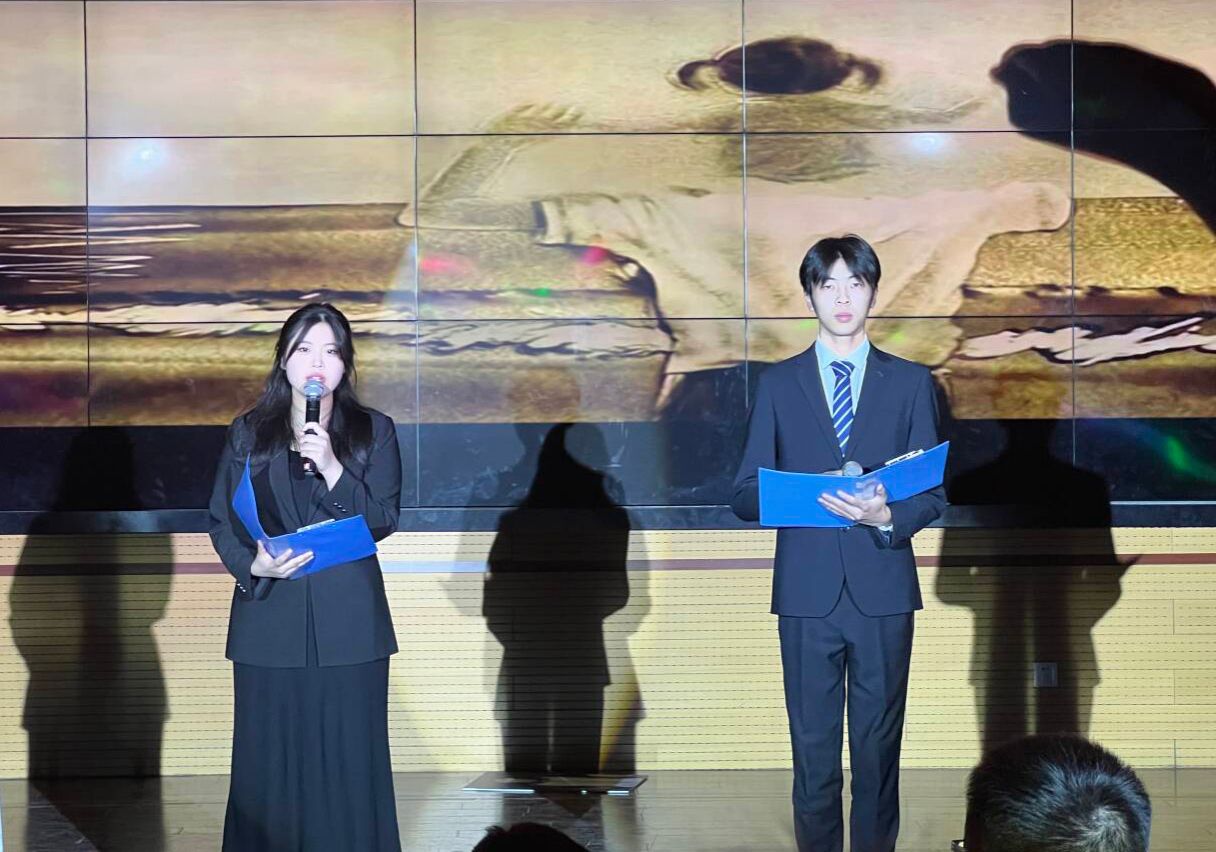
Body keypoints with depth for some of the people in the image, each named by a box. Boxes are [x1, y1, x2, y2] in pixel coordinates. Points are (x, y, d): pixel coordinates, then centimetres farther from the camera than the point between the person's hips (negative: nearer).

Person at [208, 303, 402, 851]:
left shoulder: (374, 432, 7)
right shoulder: (248, 434, 9)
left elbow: (383, 521, -2)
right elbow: (222, 522, 8)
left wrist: (332, 467, -15)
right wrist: (253, 566, -11)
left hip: (348, 621, -1)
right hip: (269, 613, 1)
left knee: (347, 762, -1)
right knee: (270, 760, 2)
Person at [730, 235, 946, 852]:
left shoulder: (910, 382, 9)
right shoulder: (778, 383, 8)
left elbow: (933, 493, 5)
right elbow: (746, 495, 4)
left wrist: (887, 516, -16)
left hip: (884, 592, 0)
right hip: (806, 593, 0)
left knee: (879, 750, 6)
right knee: (813, 753, 3)